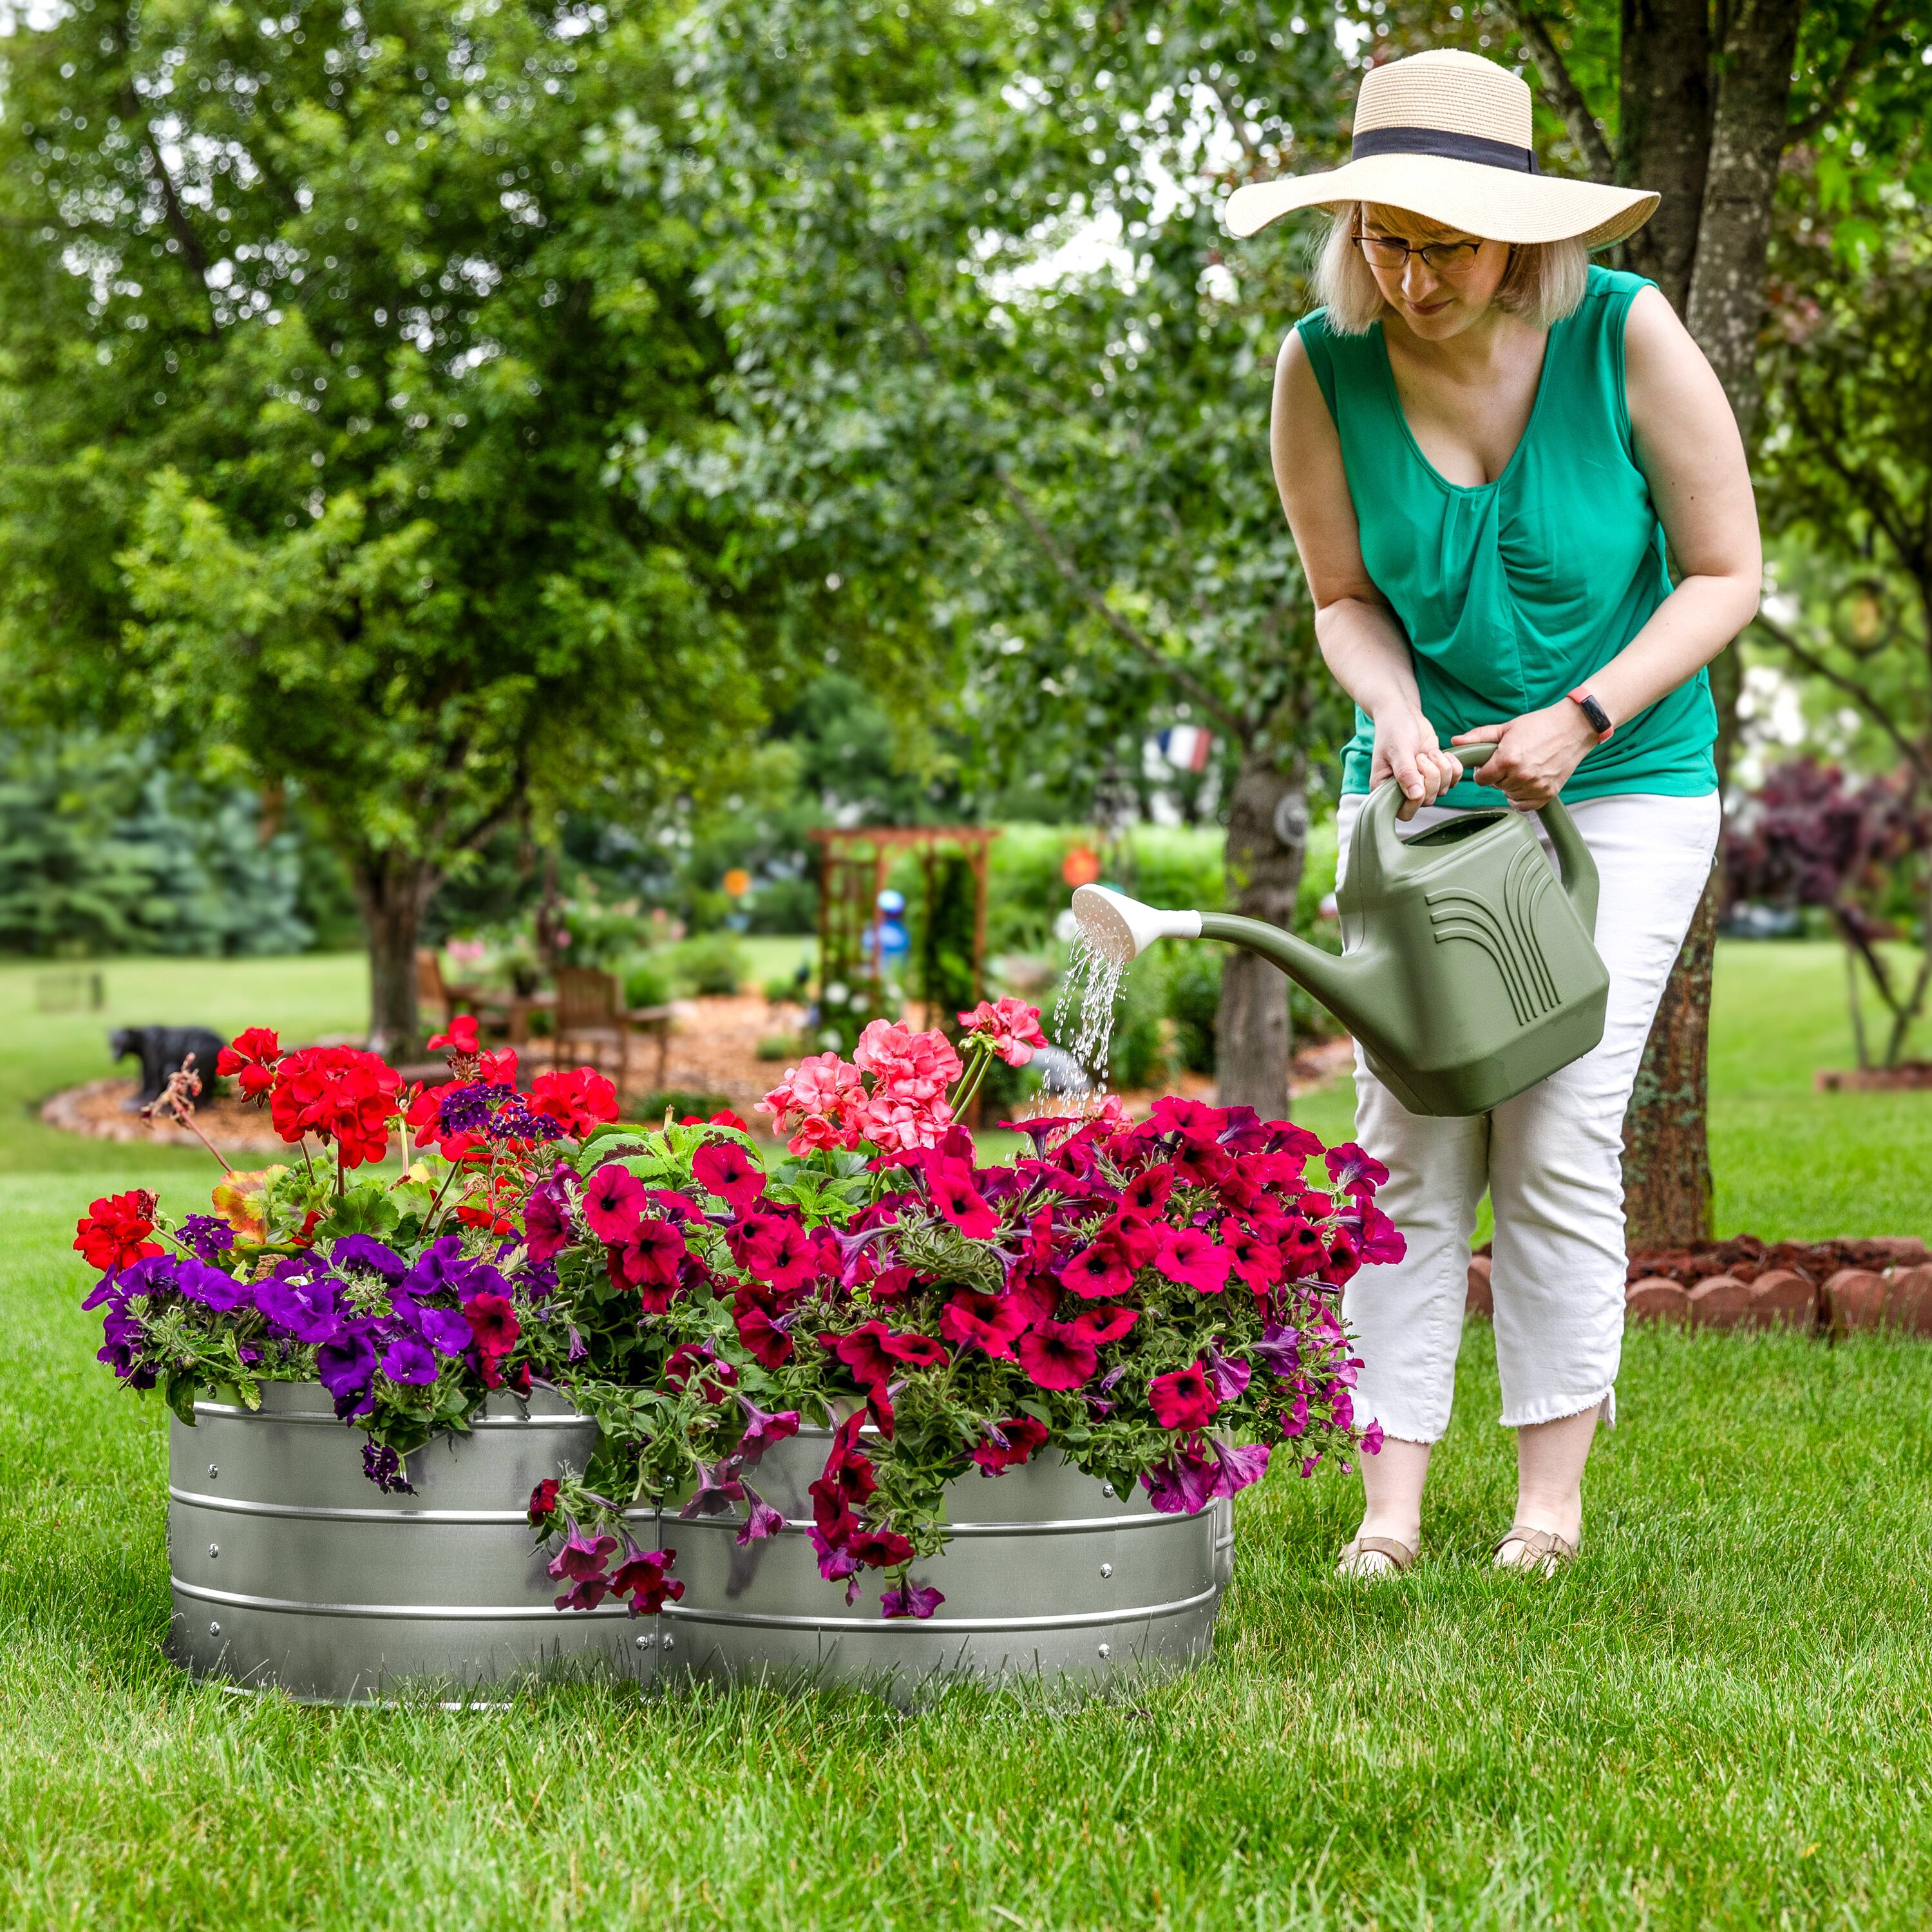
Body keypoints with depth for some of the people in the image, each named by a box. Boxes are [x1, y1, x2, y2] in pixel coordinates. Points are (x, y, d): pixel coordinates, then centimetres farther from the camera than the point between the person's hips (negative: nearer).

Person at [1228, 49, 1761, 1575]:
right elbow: (1344, 598, 3)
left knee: (1558, 1132, -8)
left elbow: (1728, 573, -9)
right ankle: (1391, 1503, 0)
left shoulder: (1625, 336, -17)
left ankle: (1554, 1491, 6)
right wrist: (1394, 705, -18)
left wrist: (1579, 718, -19)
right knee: (1411, 1138, -4)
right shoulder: (1324, 368, -11)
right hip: (1428, 783, 2)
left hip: (1626, 785, -2)